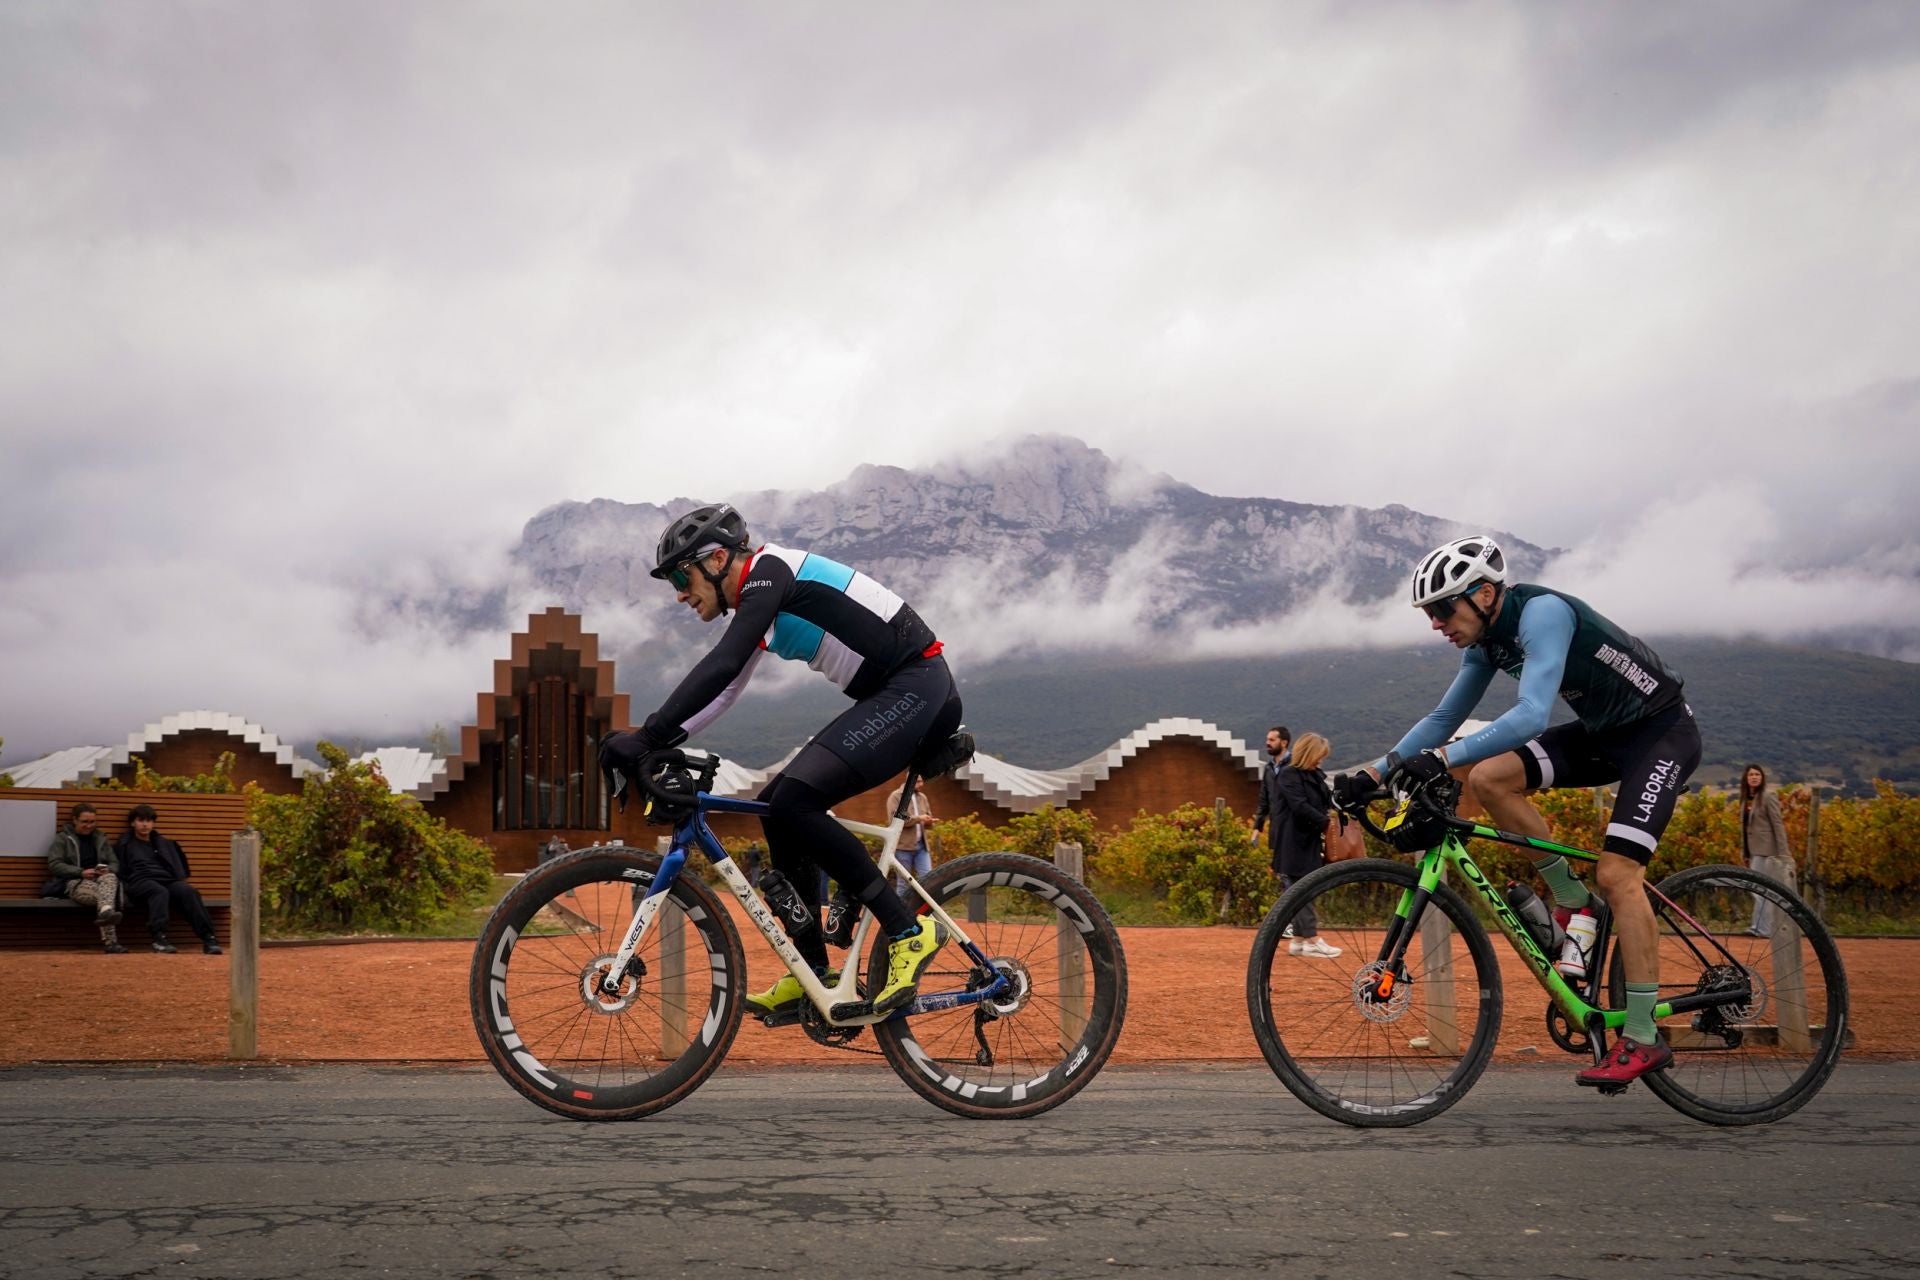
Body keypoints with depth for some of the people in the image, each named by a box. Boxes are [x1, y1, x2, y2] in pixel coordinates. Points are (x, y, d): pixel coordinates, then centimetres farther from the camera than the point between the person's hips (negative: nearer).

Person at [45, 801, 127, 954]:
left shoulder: (100, 839, 26)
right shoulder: (62, 838, 12)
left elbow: (115, 863, 20)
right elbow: (54, 865, -2)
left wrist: (108, 870, -7)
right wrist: (81, 872, -15)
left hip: (100, 879, 3)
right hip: (75, 882, -3)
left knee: (110, 877, -39)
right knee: (103, 895, -39)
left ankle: (106, 912, -67)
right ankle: (110, 941, -54)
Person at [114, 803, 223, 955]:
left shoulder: (165, 844, 32)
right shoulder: (124, 845, 23)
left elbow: (178, 868, 25)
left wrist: (184, 880, 4)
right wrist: (125, 887, -4)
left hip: (168, 881, 3)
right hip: (141, 882, -3)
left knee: (188, 891, -32)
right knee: (160, 892, -40)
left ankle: (208, 938, -43)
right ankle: (159, 938, -53)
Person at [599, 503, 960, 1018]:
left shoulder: (768, 571, -12)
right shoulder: (758, 604, 18)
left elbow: (721, 667, -25)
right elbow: (722, 691, 21)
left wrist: (646, 736, -27)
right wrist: (651, 744, 9)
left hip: (918, 687, -10)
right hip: (890, 699, 10)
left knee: (795, 801, -22)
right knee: (778, 805, 6)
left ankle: (909, 931, -16)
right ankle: (813, 971, 11)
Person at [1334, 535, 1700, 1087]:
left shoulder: (1541, 613, -28)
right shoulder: (1486, 639, -2)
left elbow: (1531, 715, -40)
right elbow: (1443, 718, 6)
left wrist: (1442, 758, -48)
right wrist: (1375, 773, -4)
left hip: (1661, 731, -8)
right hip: (1602, 731, 8)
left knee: (1617, 872, -19)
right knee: (1489, 779, -12)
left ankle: (1643, 1039, -13)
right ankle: (1573, 903, 3)